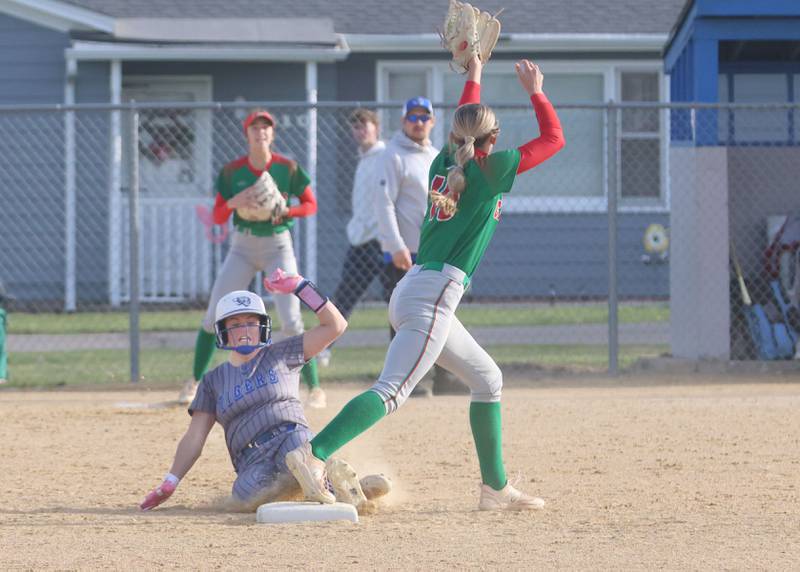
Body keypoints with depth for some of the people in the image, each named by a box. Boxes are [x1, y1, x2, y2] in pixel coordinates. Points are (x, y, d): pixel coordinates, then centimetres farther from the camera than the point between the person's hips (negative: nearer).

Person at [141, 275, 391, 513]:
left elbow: (335, 325, 7)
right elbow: (194, 438, 18)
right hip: (253, 462, 2)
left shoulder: (281, 354, 15)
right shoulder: (213, 380, 21)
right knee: (246, 492, -38)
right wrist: (169, 484, 8)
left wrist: (299, 287, -2)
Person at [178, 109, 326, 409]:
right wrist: (233, 203, -23)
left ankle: (314, 387, -3)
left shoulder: (287, 168, -8)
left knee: (291, 321, -11)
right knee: (213, 317, 1)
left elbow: (310, 204, 0)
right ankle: (195, 382, 16)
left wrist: (286, 212, -19)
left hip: (278, 245, -2)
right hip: (242, 247, 2)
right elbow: (217, 217, -2)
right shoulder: (232, 171, -5)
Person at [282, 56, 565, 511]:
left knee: (488, 379, 19)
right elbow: (554, 138, 7)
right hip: (434, 296, -9)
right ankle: (314, 455, -36)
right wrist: (535, 91, 19)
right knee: (392, 392, -20)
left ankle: (495, 487, 20)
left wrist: (474, 78, 49)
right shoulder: (492, 168, -4)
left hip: (415, 290, 9)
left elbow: (464, 135, 40)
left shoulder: (445, 162, 15)